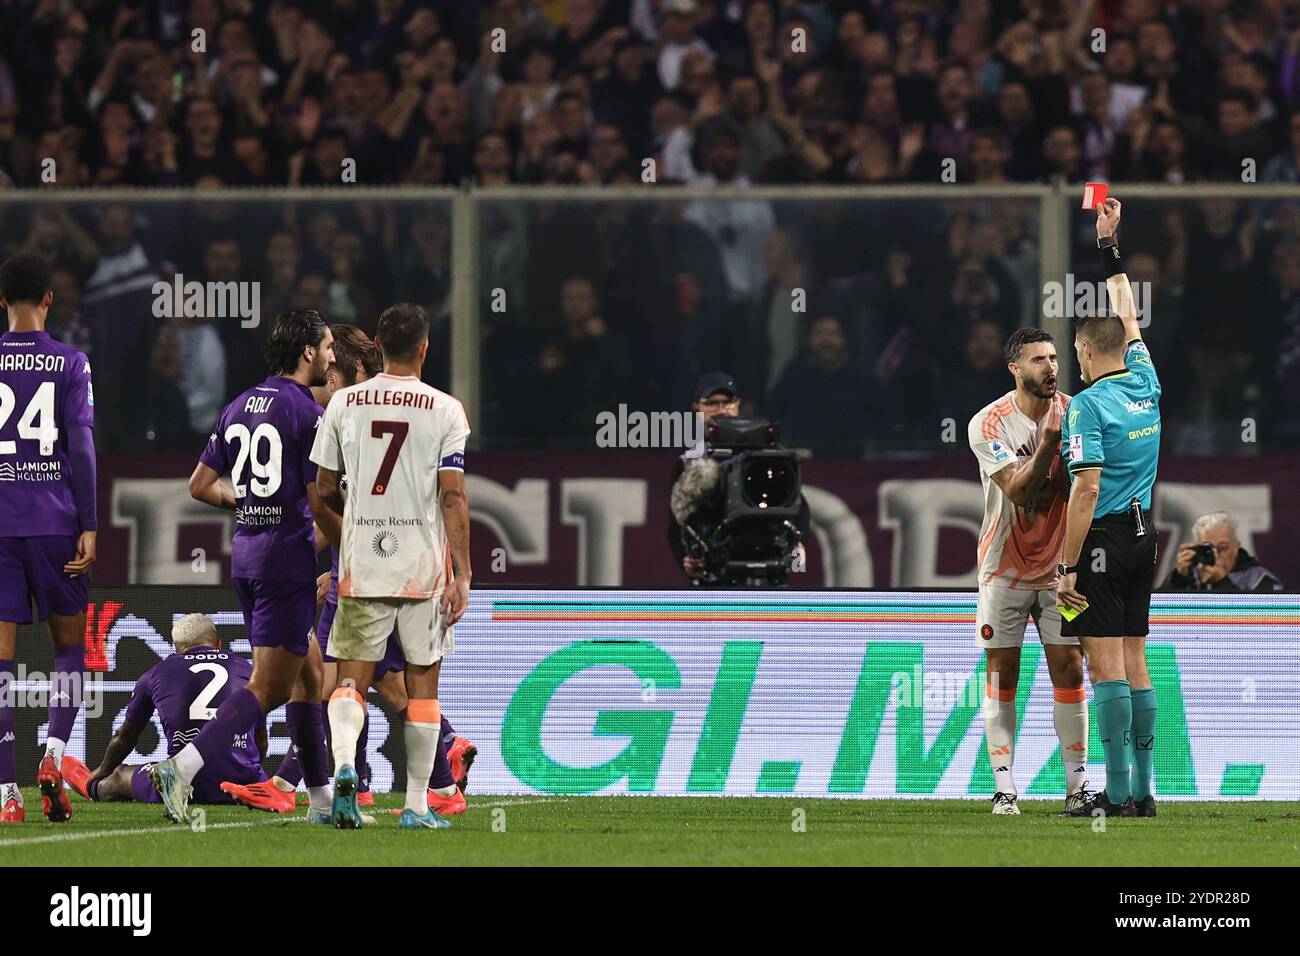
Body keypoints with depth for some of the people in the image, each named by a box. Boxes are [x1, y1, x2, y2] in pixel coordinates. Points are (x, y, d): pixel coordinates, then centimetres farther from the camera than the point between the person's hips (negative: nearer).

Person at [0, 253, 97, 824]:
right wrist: (88, 527, -3)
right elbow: (80, 448, -5)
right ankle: (54, 754, -8)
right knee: (70, 646, 14)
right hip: (54, 521, -1)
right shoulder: (70, 365, 0)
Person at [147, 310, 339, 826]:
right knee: (268, 687, -7)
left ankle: (322, 798, 20)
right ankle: (181, 768, -21)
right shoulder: (308, 413, -12)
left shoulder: (239, 407, 11)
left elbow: (201, 484, 15)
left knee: (309, 674, 17)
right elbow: (320, 506, -14)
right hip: (288, 556, -8)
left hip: (245, 551, 8)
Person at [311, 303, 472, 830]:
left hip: (361, 567, 1)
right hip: (424, 567, -1)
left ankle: (344, 764, -23)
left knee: (352, 675, 5)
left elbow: (323, 488, 7)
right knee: (422, 682, 8)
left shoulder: (344, 403, 2)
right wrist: (462, 574, -8)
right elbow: (453, 496, -10)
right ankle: (417, 805, 9)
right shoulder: (444, 410, -5)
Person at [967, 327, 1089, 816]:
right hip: (1005, 568, -2)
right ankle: (1004, 788, 0)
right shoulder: (989, 424, -12)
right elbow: (1018, 490, -22)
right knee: (1001, 673, -2)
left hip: (1059, 564, 2)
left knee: (1068, 670, -1)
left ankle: (1077, 785, 4)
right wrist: (1051, 438, -31)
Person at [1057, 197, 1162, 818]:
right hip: (1143, 535, 8)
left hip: (1104, 537, -8)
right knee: (1134, 662, 10)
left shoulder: (1088, 405, -13)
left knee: (1105, 665, -7)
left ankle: (1117, 793, -10)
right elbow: (1126, 315, 24)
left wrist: (1068, 567, -16)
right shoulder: (1145, 384, 8)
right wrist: (1109, 244, 32)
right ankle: (1143, 791, 10)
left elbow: (1087, 490, -18)